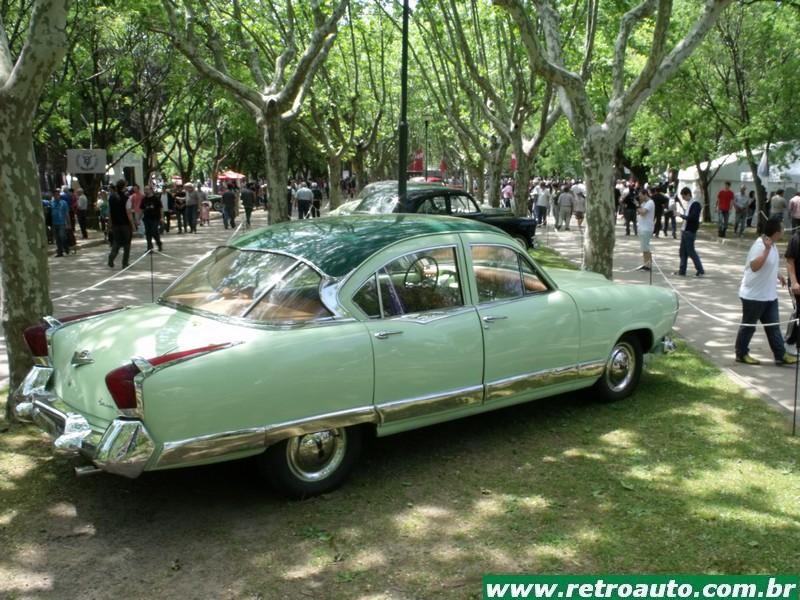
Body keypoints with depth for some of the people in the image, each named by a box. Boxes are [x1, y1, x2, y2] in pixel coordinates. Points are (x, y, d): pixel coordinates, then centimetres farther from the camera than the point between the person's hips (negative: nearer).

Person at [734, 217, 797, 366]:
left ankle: (781, 355, 16)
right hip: (754, 295, -9)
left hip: (769, 295, 9)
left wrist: (778, 275, 31)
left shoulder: (772, 244, 6)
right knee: (748, 326, 5)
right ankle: (741, 354, 19)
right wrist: (767, 249, -39)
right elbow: (754, 266, -35)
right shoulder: (760, 245, -23)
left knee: (773, 326, 11)